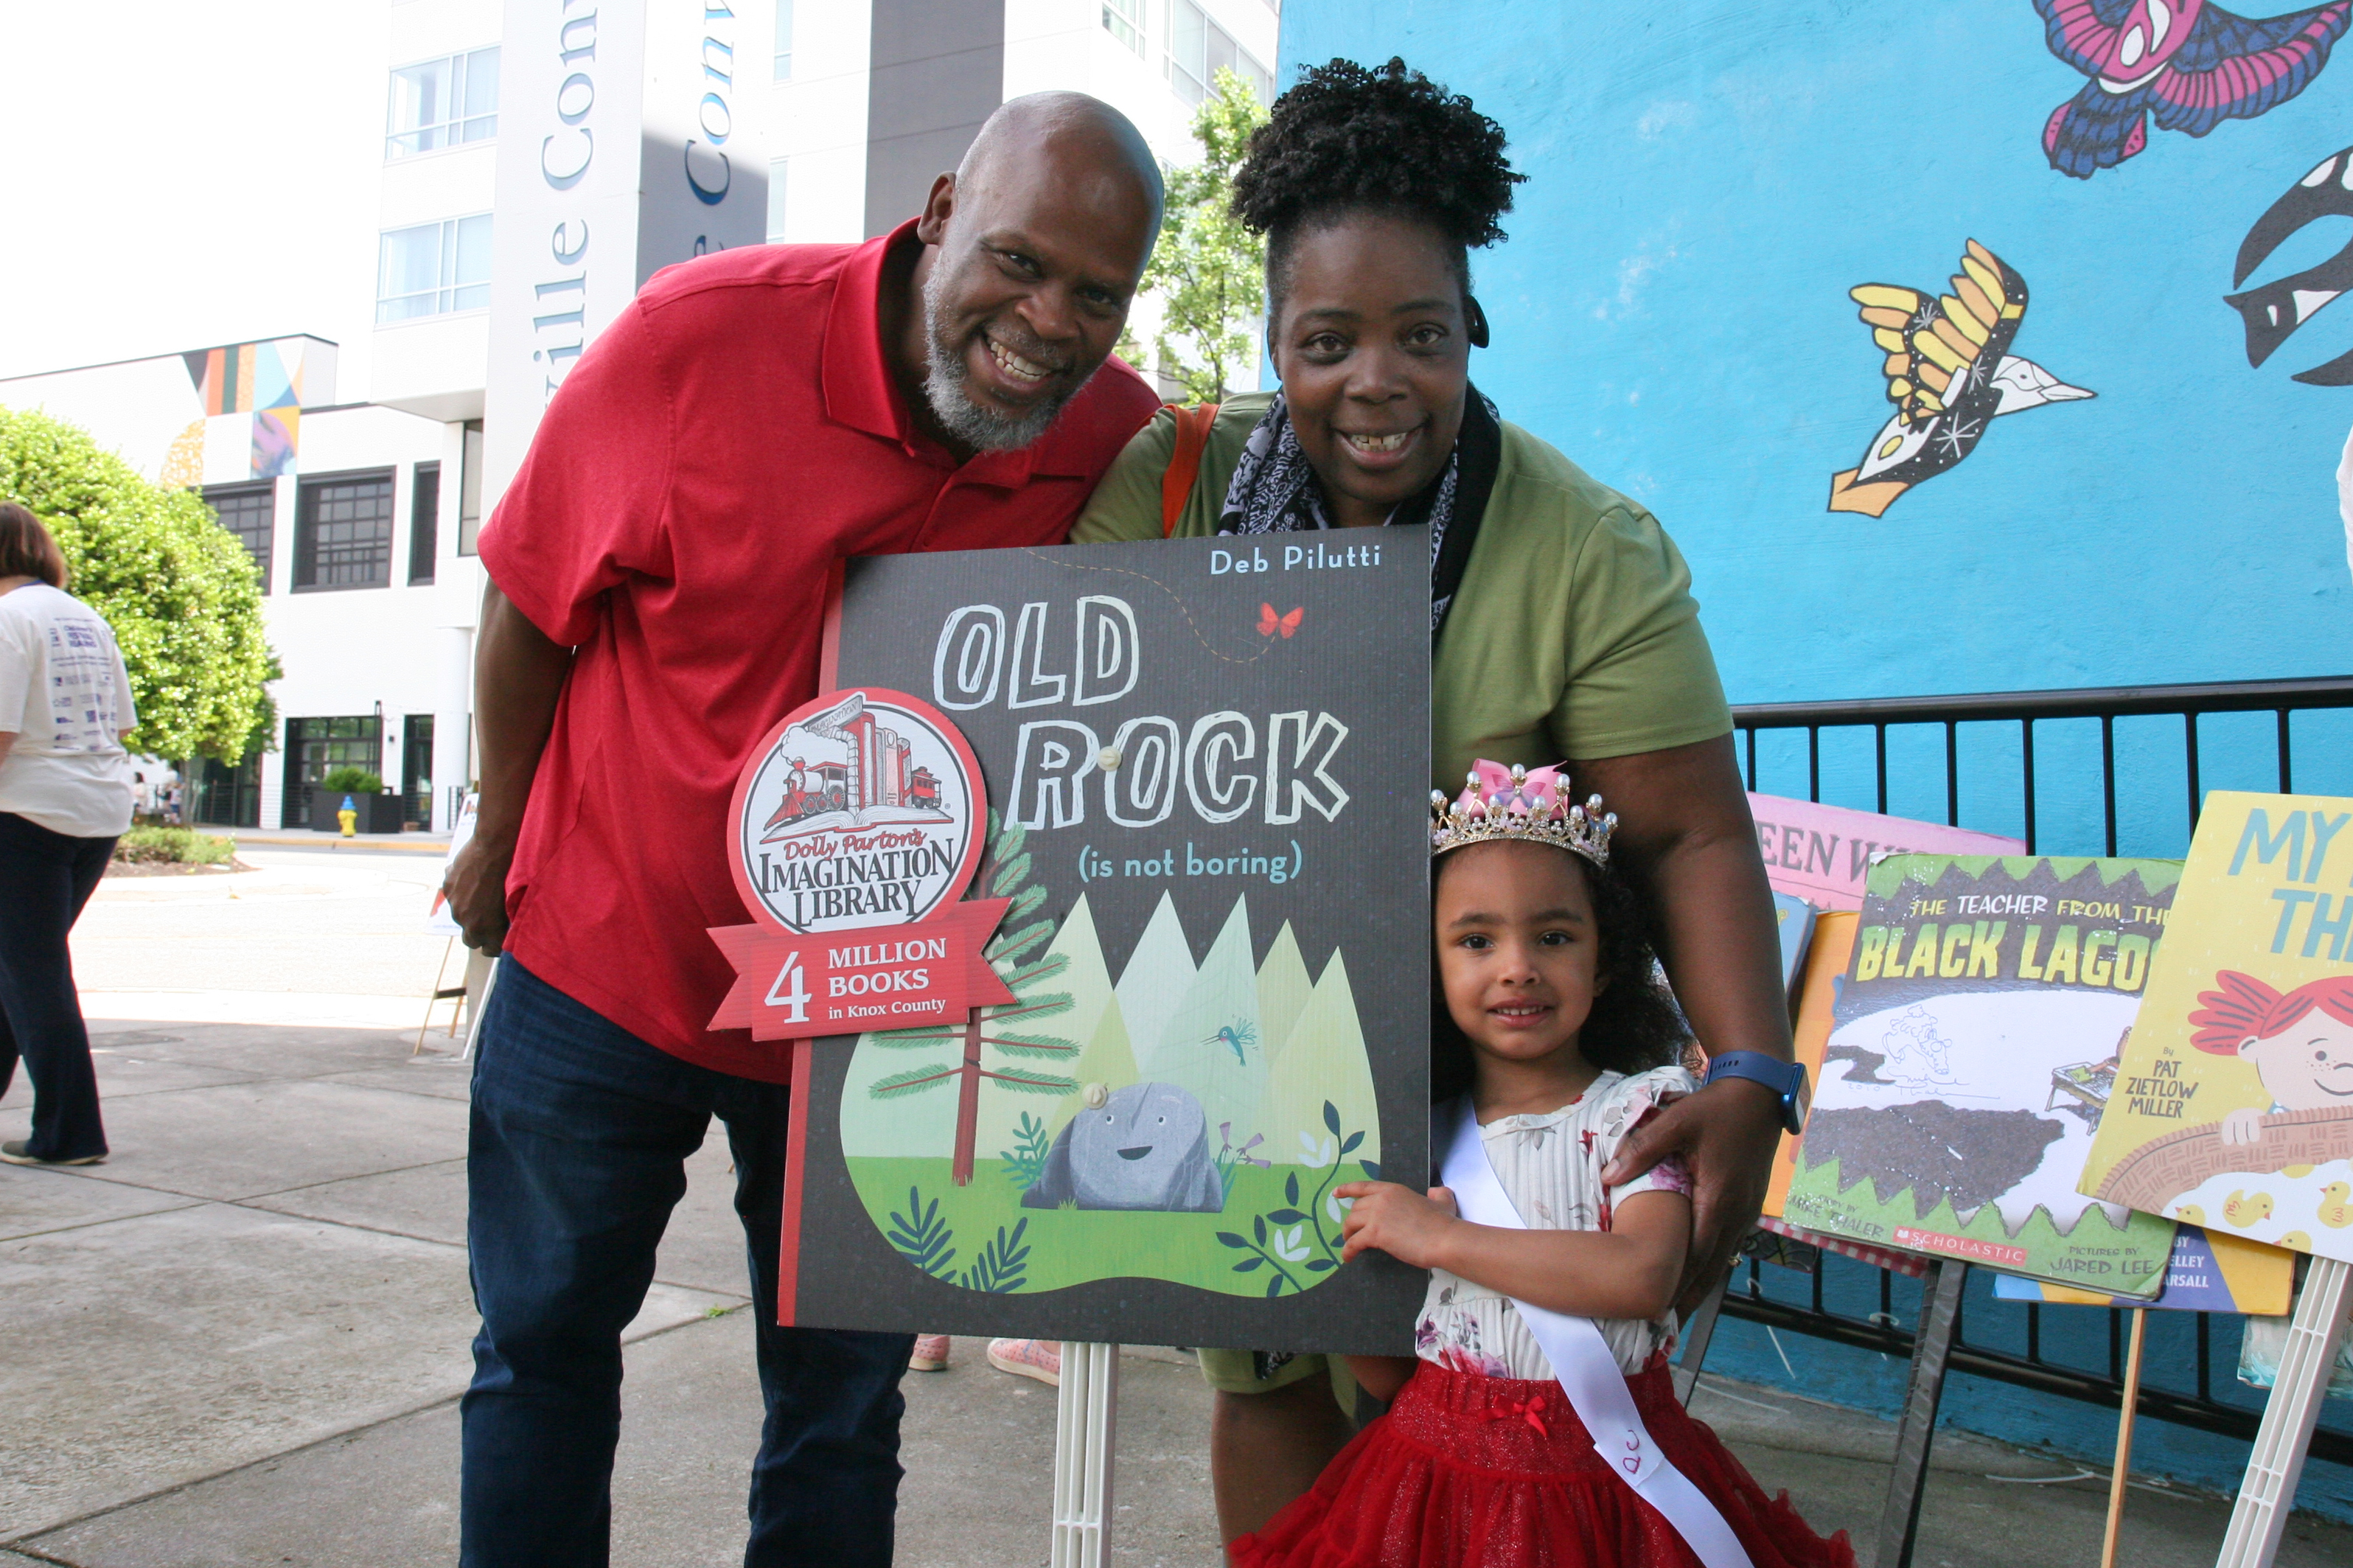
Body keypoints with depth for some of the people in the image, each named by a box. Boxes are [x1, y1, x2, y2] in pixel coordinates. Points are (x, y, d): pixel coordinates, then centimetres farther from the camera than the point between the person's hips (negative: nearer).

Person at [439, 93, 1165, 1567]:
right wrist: (500, 843, 5)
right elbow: (529, 602, -5)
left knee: (844, 1400, 14)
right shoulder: (696, 338, -19)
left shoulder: (1129, 452, -14)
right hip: (603, 961, 0)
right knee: (543, 1346, 18)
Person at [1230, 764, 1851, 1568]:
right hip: (1442, 1480, 3)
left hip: (1603, 1478, -3)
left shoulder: (1636, 1110, -6)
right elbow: (1394, 1377, 7)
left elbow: (1642, 1276, -26)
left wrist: (1440, 1238, -21)